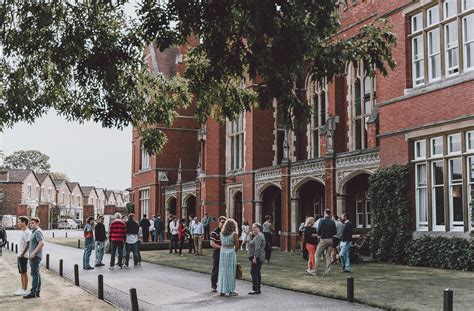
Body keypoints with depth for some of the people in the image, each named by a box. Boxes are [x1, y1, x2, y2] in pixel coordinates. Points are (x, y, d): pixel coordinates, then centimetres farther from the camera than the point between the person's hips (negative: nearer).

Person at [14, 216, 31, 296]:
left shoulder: (26, 232, -16)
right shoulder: (23, 232, 15)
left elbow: (27, 245, -20)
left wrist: (22, 254, -19)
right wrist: (19, 256, 18)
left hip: (23, 256, -10)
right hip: (20, 256, 10)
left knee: (24, 273, -4)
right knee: (21, 273, 13)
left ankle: (25, 290, 1)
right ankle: (23, 289, 20)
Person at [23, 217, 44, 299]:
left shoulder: (38, 232, -14)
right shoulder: (34, 232, 18)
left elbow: (42, 243, -26)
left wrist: (34, 253, -23)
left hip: (35, 256, -11)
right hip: (33, 256, 11)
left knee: (35, 274, -9)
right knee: (37, 274, 12)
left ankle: (33, 292, -8)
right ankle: (37, 292, 16)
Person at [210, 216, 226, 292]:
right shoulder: (215, 232, -12)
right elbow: (212, 244, -16)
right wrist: (221, 247, -22)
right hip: (217, 252, -6)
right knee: (216, 270, 3)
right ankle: (213, 286, 14)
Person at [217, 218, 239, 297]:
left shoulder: (222, 233, 3)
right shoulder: (234, 234, -9)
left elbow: (221, 244, 4)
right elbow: (237, 246, -6)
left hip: (222, 252, 4)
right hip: (231, 252, -4)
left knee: (222, 271, 11)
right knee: (230, 271, 4)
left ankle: (222, 290, 16)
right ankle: (230, 290, 7)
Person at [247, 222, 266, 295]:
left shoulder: (259, 236, -15)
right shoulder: (257, 236, 20)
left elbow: (257, 248, -22)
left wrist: (255, 257, -25)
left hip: (257, 257, -11)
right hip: (256, 258, 11)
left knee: (254, 272, -12)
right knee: (257, 273, 11)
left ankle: (256, 289, -12)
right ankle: (258, 289, 15)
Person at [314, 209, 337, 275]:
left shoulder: (321, 220, -10)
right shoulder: (332, 222, 2)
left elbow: (319, 231, -13)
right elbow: (335, 232, 6)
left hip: (323, 240, -4)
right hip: (330, 240, 4)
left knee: (318, 255, 6)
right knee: (328, 255, 9)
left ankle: (316, 270, 3)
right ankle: (327, 271, 7)